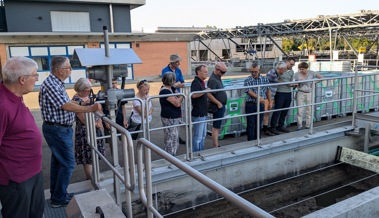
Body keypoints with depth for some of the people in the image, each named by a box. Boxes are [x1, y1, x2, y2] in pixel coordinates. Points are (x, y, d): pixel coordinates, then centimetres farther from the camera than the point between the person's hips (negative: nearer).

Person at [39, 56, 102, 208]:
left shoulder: (56, 83, 10)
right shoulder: (51, 85, -21)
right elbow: (66, 106, -27)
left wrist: (81, 102, 13)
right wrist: (90, 109, -28)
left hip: (58, 129, 10)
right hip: (57, 130, -10)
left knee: (58, 161, 17)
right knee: (68, 163, -3)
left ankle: (56, 194, 29)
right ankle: (59, 199, 9)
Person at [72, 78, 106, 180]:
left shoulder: (88, 96, 7)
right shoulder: (77, 100, -17)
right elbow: (83, 119, -19)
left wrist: (100, 121, 0)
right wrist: (96, 124, -10)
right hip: (85, 131, -8)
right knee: (87, 156, 2)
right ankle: (91, 178, 13)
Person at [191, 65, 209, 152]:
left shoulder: (201, 82, 15)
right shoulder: (196, 82, -16)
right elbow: (194, 95, -32)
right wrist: (205, 91, -30)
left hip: (203, 113, 10)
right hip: (198, 114, -10)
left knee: (203, 135, 19)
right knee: (198, 136, -1)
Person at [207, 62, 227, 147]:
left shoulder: (218, 78, 11)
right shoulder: (213, 80, -20)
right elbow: (209, 94, -27)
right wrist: (218, 103, -20)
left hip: (220, 106, 10)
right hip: (217, 107, -10)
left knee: (217, 127, 15)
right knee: (216, 127, -4)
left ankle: (215, 145, 24)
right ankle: (216, 146, 2)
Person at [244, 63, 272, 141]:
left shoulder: (264, 79, 4)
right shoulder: (247, 80, -5)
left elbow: (268, 91, 11)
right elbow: (249, 91, -17)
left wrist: (270, 103, 11)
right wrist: (258, 97, -32)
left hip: (261, 105, 3)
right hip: (250, 105, -3)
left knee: (259, 124, 12)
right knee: (250, 125, 2)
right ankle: (251, 141, 12)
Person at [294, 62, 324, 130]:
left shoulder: (311, 73, -4)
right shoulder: (297, 74, -4)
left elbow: (321, 77, -6)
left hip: (309, 94, 1)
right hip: (300, 93, 0)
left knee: (309, 111, 5)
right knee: (300, 111, -3)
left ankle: (308, 126, 16)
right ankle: (299, 127, 5)